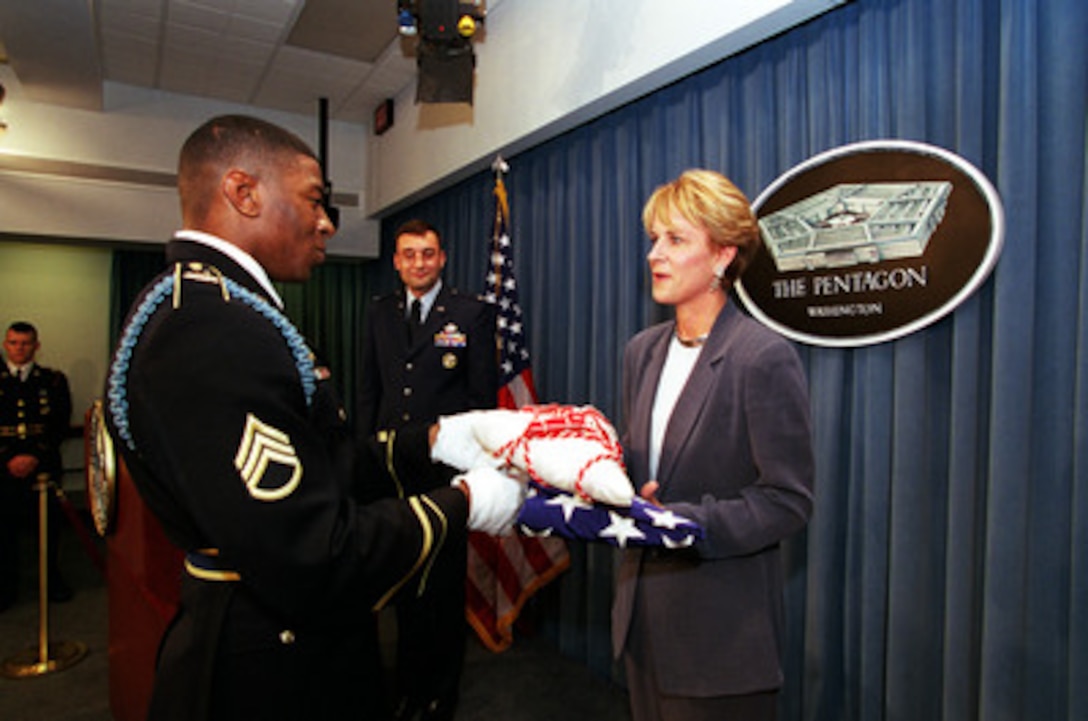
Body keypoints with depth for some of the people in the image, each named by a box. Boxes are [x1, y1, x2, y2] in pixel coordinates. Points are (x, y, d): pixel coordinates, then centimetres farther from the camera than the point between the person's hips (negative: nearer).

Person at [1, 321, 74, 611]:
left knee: (50, 525, 5)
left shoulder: (54, 380, 8)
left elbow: (60, 426, 2)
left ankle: (51, 577, 22)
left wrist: (35, 456, -9)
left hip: (42, 466, 0)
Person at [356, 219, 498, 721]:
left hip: (445, 469, -4)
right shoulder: (378, 314, 11)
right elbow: (368, 391, 12)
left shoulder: (472, 314, -2)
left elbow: (483, 396, -5)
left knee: (445, 585, 10)